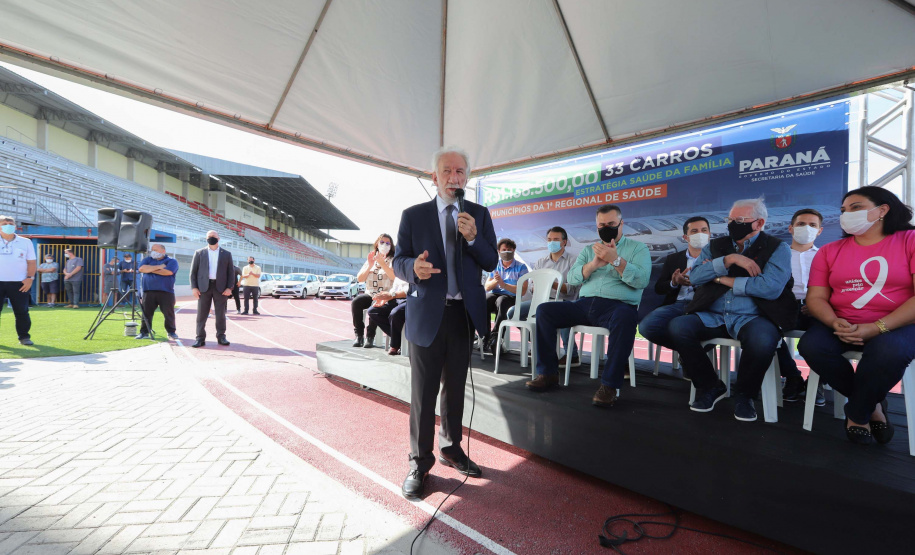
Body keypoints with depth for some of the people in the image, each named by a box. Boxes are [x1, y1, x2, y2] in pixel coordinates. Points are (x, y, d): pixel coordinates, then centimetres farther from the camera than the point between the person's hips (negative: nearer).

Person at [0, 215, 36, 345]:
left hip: (19, 283, 0)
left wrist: (30, 278, -4)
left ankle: (24, 337, 9)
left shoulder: (26, 242, 9)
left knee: (22, 311, 1)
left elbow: (31, 262, 8)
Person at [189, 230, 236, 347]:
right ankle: (200, 338, 6)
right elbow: (193, 271, 7)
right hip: (204, 287, 0)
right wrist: (194, 287, -3)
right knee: (201, 314, 1)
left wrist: (229, 288, -3)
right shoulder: (199, 253, 9)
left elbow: (231, 272, 7)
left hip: (220, 287, 0)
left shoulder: (226, 254, 9)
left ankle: (221, 337, 12)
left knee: (221, 314, 4)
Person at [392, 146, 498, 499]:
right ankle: (420, 462, 21)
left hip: (464, 313, 3)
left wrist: (472, 237, -16)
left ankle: (451, 449, 36)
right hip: (426, 314, -2)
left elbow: (491, 262, 2)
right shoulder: (413, 215, 1)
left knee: (455, 388, 16)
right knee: (423, 392, 4)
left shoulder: (479, 214, 7)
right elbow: (398, 261, 0)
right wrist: (413, 267, -23)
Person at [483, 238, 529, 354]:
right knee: (483, 301, -32)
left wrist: (504, 284, -16)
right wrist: (495, 281, -11)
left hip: (511, 298, -3)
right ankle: (485, 337, -32)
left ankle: (493, 337, -34)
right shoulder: (495, 266, 19)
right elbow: (487, 287, 11)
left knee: (501, 301, -38)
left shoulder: (521, 267, 6)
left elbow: (522, 291, -5)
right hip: (494, 295, 3)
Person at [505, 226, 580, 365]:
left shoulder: (572, 261, 2)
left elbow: (572, 289, -10)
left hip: (563, 301, -6)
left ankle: (572, 355, -25)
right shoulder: (540, 263, 19)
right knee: (512, 312, -8)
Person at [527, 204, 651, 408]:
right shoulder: (589, 250, 22)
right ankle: (548, 373, -8)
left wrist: (616, 260, -18)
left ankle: (609, 385, -29)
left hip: (618, 305, -4)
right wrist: (594, 264, -10)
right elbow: (572, 277, 7)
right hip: (585, 304, 4)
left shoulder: (638, 248, 11)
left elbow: (642, 279, -7)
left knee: (625, 317, -40)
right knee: (544, 310, -13)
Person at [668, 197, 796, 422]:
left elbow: (771, 287, -13)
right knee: (677, 326, -25)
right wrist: (729, 259, -12)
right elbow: (694, 276, -1)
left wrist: (722, 279, -7)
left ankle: (744, 394, -3)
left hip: (752, 317, -3)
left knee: (762, 340, -37)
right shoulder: (715, 246, 16)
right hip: (712, 316, 3)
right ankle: (710, 386, -1)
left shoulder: (777, 248, 6)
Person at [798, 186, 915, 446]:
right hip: (842, 325, 3)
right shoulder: (829, 251, 9)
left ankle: (857, 414, -6)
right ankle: (871, 404, 0)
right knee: (811, 345, -27)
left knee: (889, 352, -35)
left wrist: (877, 328, -21)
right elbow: (816, 297, 3)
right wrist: (835, 323, -18)